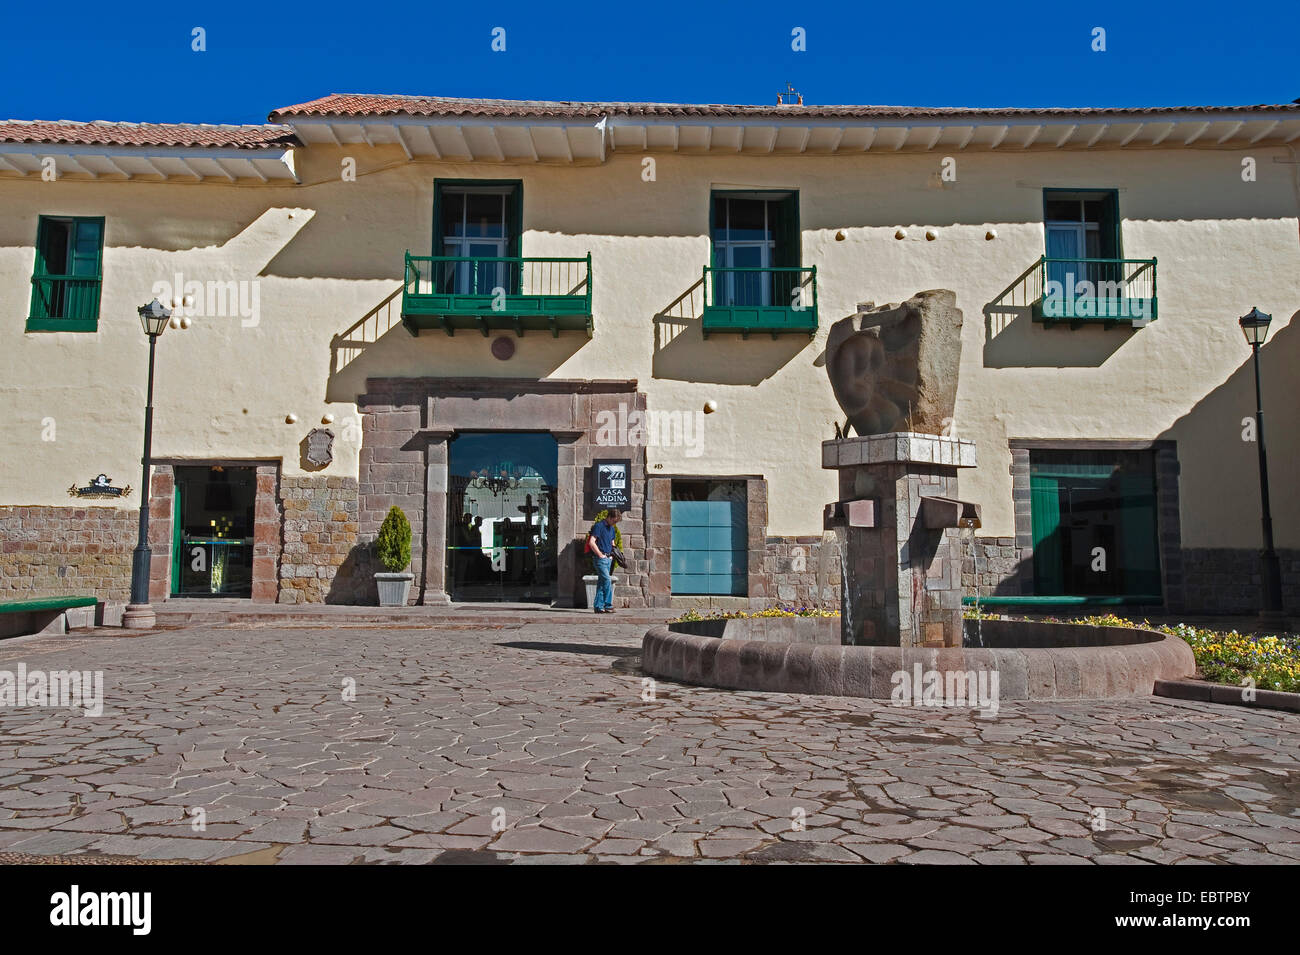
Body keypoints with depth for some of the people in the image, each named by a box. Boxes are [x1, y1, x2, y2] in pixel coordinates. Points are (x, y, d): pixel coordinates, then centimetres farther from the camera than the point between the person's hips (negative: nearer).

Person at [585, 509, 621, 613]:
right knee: (607, 580, -15)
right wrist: (600, 555, -14)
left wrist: (611, 555, 15)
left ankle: (598, 606, 10)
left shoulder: (612, 528, 18)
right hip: (600, 558, -8)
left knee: (602, 582, 8)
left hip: (608, 559, 8)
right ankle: (608, 606, -11)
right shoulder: (599, 526, -9)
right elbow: (591, 542, -16)